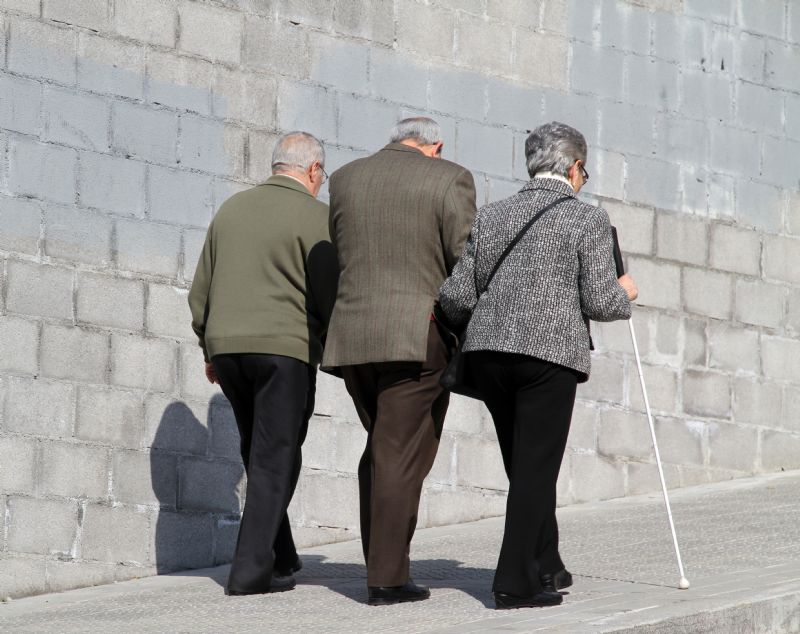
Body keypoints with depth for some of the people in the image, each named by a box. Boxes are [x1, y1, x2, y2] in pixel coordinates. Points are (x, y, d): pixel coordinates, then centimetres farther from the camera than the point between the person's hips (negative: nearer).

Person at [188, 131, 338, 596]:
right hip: (285, 347, -6)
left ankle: (280, 558, 22)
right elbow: (329, 293, -7)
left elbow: (201, 290, 17)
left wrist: (210, 349, 25)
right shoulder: (314, 215, -4)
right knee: (275, 458, -2)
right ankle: (252, 570, -9)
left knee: (260, 454, 17)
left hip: (227, 347, 6)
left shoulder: (231, 209, 15)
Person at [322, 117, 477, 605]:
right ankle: (388, 578, -2)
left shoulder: (344, 179, 11)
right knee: (402, 458, -2)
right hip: (419, 336, -5)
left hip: (353, 338, 5)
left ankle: (379, 565, 15)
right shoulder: (449, 179, -2)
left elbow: (337, 258, 15)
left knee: (381, 449, 18)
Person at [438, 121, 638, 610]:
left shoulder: (491, 217, 12)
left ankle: (545, 567, 28)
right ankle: (515, 583, -4)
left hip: (486, 351, 5)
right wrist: (624, 294, 14)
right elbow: (599, 302, -7)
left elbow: (456, 297, 8)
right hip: (550, 351, -5)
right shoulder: (589, 220, -1)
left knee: (525, 464, 18)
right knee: (536, 467, 0)